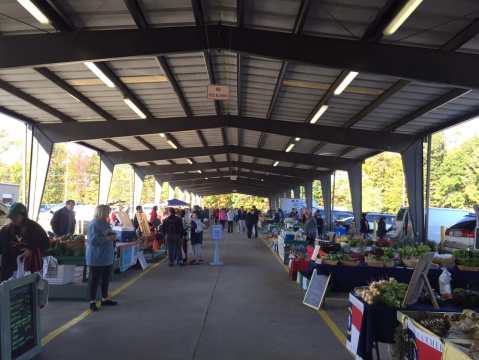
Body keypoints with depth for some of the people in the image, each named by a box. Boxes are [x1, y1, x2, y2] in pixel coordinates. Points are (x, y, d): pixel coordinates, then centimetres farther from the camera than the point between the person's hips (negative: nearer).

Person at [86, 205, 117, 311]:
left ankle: (105, 299, 27)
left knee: (106, 278, 15)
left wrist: (112, 236, 4)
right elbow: (93, 240, -26)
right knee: (95, 279, 0)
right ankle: (92, 302, 9)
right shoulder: (94, 224, -17)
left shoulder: (105, 223, 11)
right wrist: (107, 238, -24)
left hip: (107, 256, 9)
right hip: (96, 257, -9)